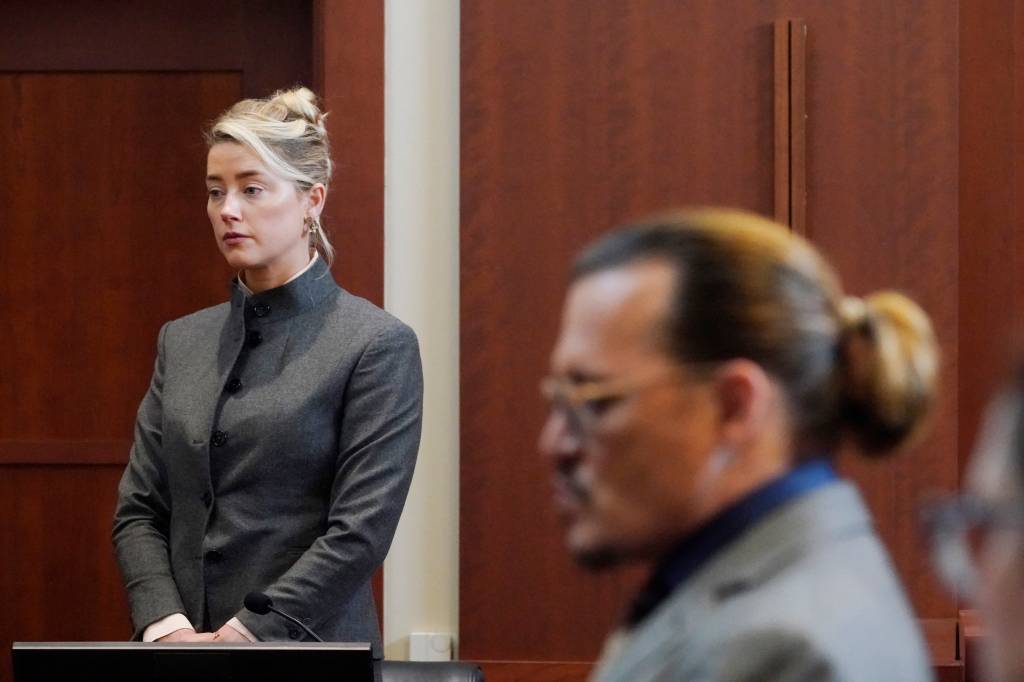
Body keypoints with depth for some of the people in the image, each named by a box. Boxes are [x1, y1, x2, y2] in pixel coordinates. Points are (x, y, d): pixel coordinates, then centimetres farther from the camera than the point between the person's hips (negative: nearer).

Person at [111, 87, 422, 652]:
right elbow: (138, 510, 8)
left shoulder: (378, 345, -5)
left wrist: (238, 636, -16)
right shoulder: (182, 341, 12)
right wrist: (167, 626, -8)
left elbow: (360, 531, -11)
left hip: (308, 658, -4)